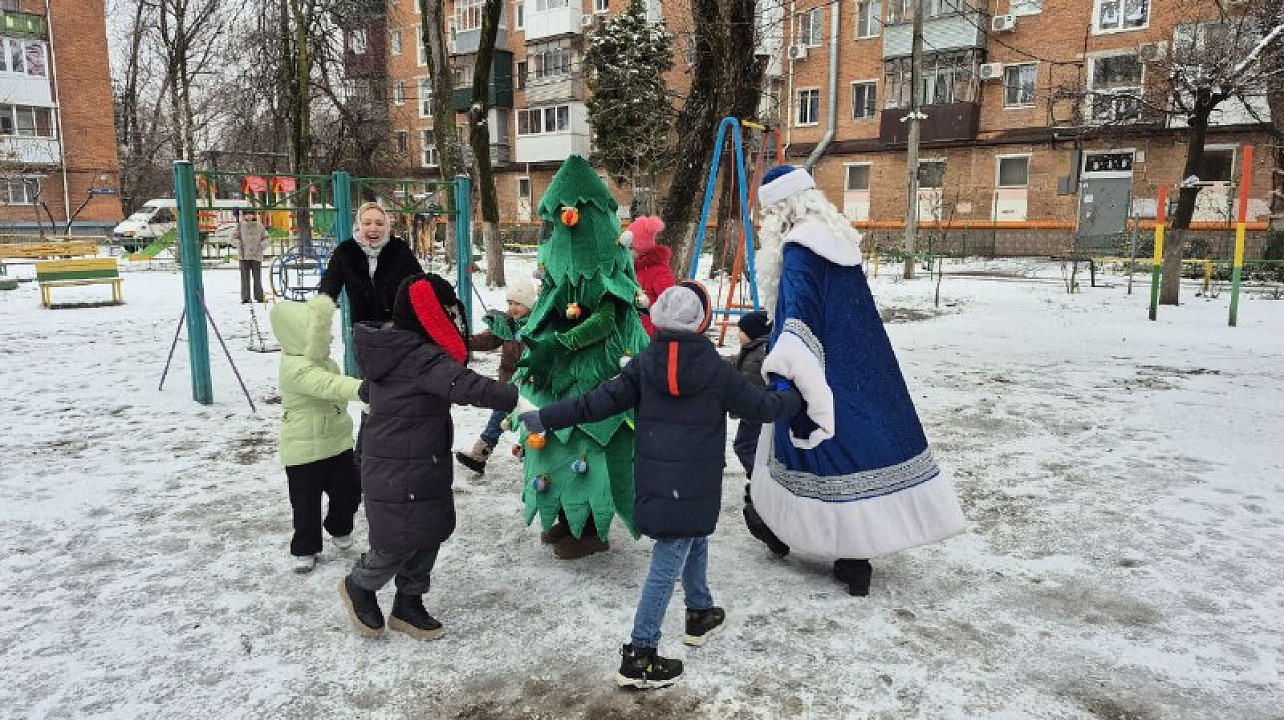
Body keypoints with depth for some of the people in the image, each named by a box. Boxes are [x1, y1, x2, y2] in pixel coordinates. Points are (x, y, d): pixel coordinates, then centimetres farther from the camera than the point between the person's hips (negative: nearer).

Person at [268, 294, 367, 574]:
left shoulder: (322, 360, 6)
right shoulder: (295, 367, -25)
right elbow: (327, 385, -42)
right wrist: (362, 388, -56)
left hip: (337, 442, 8)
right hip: (304, 449, -8)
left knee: (348, 491, 15)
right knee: (306, 501, 7)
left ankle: (340, 529, 42)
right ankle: (304, 549, 25)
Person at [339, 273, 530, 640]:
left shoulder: (393, 348, 9)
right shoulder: (422, 358, -24)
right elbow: (467, 386, -34)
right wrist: (515, 399, -37)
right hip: (400, 475, -10)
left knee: (430, 533, 16)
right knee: (400, 539, 6)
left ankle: (408, 605, 31)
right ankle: (359, 586, 32)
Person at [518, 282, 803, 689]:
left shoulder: (644, 364, -2)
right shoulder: (717, 369, -9)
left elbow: (600, 401, -6)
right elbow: (760, 407, 2)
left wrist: (546, 418, -1)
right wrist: (798, 399, 20)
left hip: (654, 479, 4)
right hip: (696, 484, -4)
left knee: (694, 540, 27)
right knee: (668, 562, 0)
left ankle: (700, 613, 43)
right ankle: (639, 657, 4)